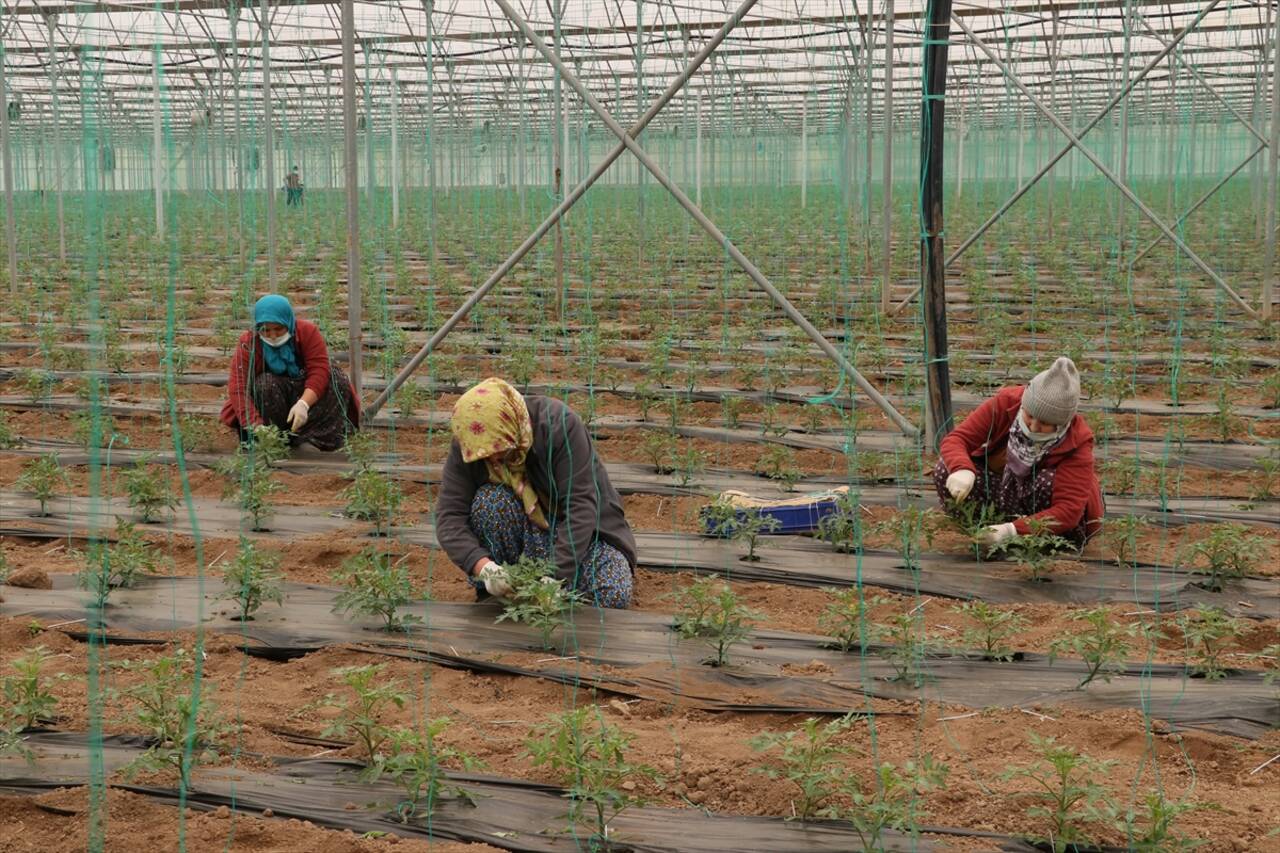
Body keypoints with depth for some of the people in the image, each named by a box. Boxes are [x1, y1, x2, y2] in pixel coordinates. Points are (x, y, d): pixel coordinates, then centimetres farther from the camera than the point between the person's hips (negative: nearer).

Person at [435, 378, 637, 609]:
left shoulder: (559, 423, -28)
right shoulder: (465, 445, -19)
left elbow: (581, 506, -31)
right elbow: (449, 515, -23)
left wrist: (556, 575, -40)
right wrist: (483, 566, -41)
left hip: (579, 532, -2)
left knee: (613, 596, -28)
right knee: (488, 502, -30)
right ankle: (491, 596, -10)